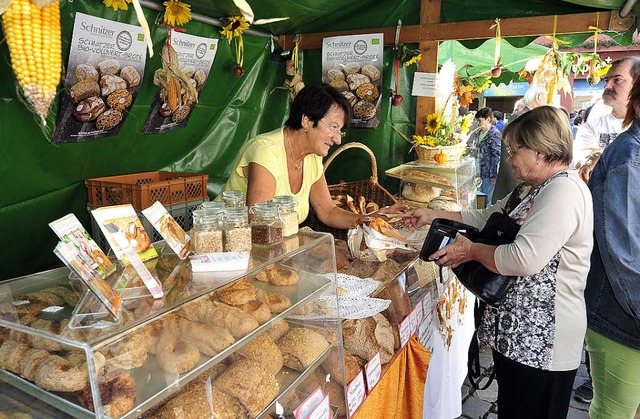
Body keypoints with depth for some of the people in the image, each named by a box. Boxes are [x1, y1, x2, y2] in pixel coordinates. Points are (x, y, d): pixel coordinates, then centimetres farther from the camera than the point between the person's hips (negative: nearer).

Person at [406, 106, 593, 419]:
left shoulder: (564, 191, -22)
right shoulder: (534, 189, 12)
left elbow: (524, 259, -32)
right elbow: (485, 217, 19)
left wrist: (471, 250, -17)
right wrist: (432, 215, 14)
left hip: (539, 342, -10)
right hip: (517, 333, 10)